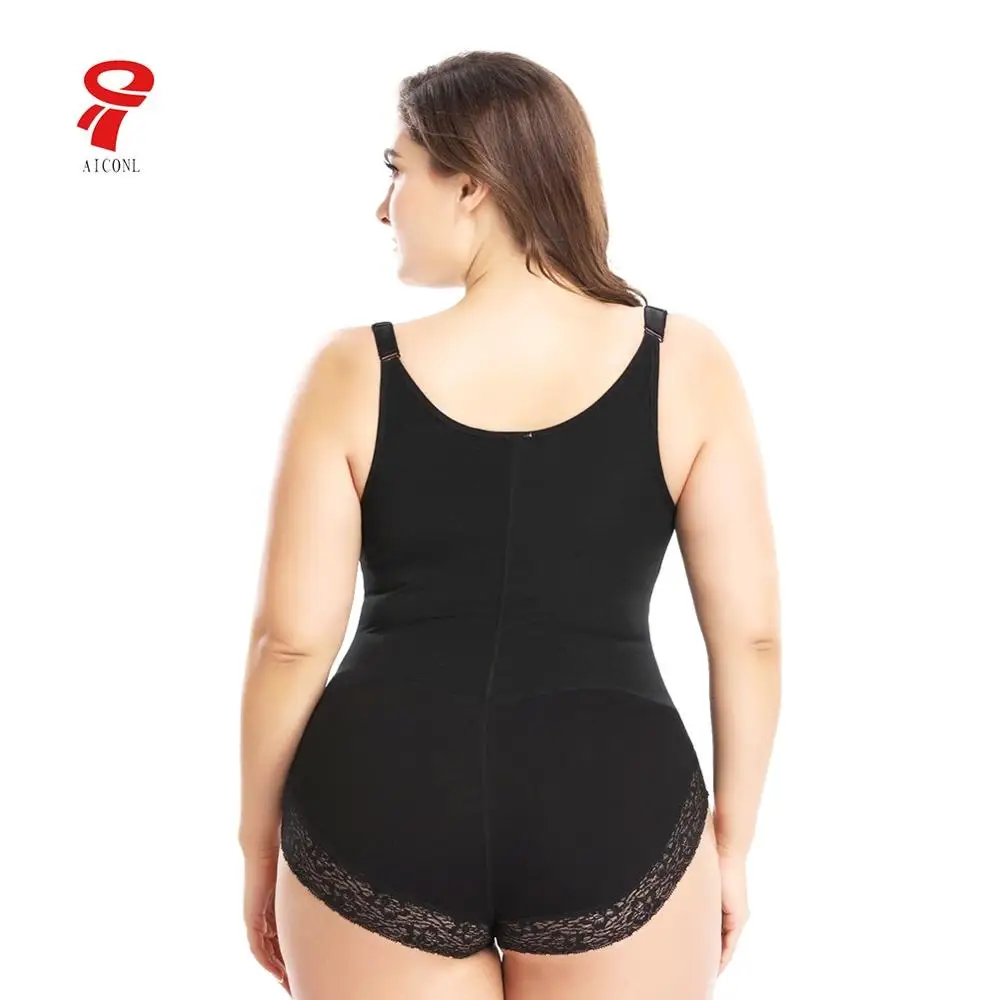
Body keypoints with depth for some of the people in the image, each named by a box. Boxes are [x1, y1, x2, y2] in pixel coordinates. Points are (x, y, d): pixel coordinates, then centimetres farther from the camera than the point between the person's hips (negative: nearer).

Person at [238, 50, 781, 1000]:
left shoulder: (355, 372, -7)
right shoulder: (686, 363, -4)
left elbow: (291, 639, -4)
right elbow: (751, 632, -3)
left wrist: (260, 843, 9)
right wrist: (731, 840, 10)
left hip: (383, 808, 0)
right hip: (614, 813, 1)